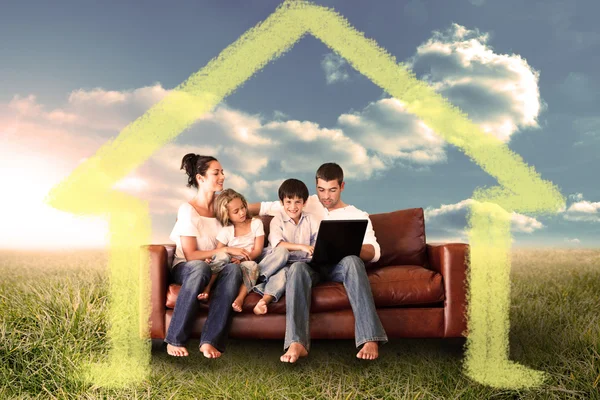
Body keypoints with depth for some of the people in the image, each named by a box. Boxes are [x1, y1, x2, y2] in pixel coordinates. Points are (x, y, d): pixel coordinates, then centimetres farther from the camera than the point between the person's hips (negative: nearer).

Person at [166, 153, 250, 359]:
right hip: (186, 269, -4)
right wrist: (226, 250, -17)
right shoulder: (188, 209, -9)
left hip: (215, 267, 4)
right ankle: (175, 340, -31)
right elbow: (191, 255, -13)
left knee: (233, 268, -33)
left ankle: (210, 340, -37)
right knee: (200, 267, -41)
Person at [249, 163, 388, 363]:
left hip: (339, 266, -1)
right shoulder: (306, 203, 19)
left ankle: (369, 338, -45)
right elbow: (266, 207, 18)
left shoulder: (358, 216, 13)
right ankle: (296, 343, -50)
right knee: (297, 267, -36)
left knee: (352, 260, -36)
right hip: (311, 264, 1)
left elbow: (374, 252, 0)